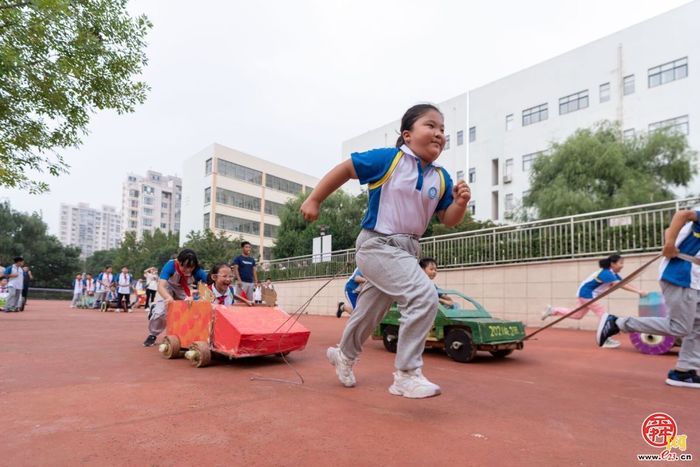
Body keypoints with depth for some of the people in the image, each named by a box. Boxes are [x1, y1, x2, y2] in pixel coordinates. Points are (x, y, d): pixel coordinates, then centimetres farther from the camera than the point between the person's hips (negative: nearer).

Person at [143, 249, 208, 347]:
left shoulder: (197, 271, -34)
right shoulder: (170, 265, -39)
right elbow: (160, 286, -48)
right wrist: (169, 297, -69)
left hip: (184, 290, 2)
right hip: (167, 287, -2)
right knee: (160, 313, -18)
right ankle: (152, 335, 12)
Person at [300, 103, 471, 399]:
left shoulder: (441, 178, 3)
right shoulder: (388, 159, -12)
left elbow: (448, 220, 5)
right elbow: (345, 169, -5)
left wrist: (460, 203, -15)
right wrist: (314, 200, -4)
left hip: (407, 250, 7)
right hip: (377, 245, -7)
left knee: (370, 311, 21)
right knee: (424, 297, -24)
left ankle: (344, 355, 47)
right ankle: (407, 375, -9)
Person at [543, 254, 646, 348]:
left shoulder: (614, 274, 4)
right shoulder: (606, 273, -25)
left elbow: (625, 283, -3)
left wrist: (638, 291, -16)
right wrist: (638, 291, -40)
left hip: (589, 294, 10)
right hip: (586, 292, -10)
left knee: (578, 315, 16)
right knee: (602, 312, -11)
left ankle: (553, 311, 20)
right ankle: (605, 340, -5)